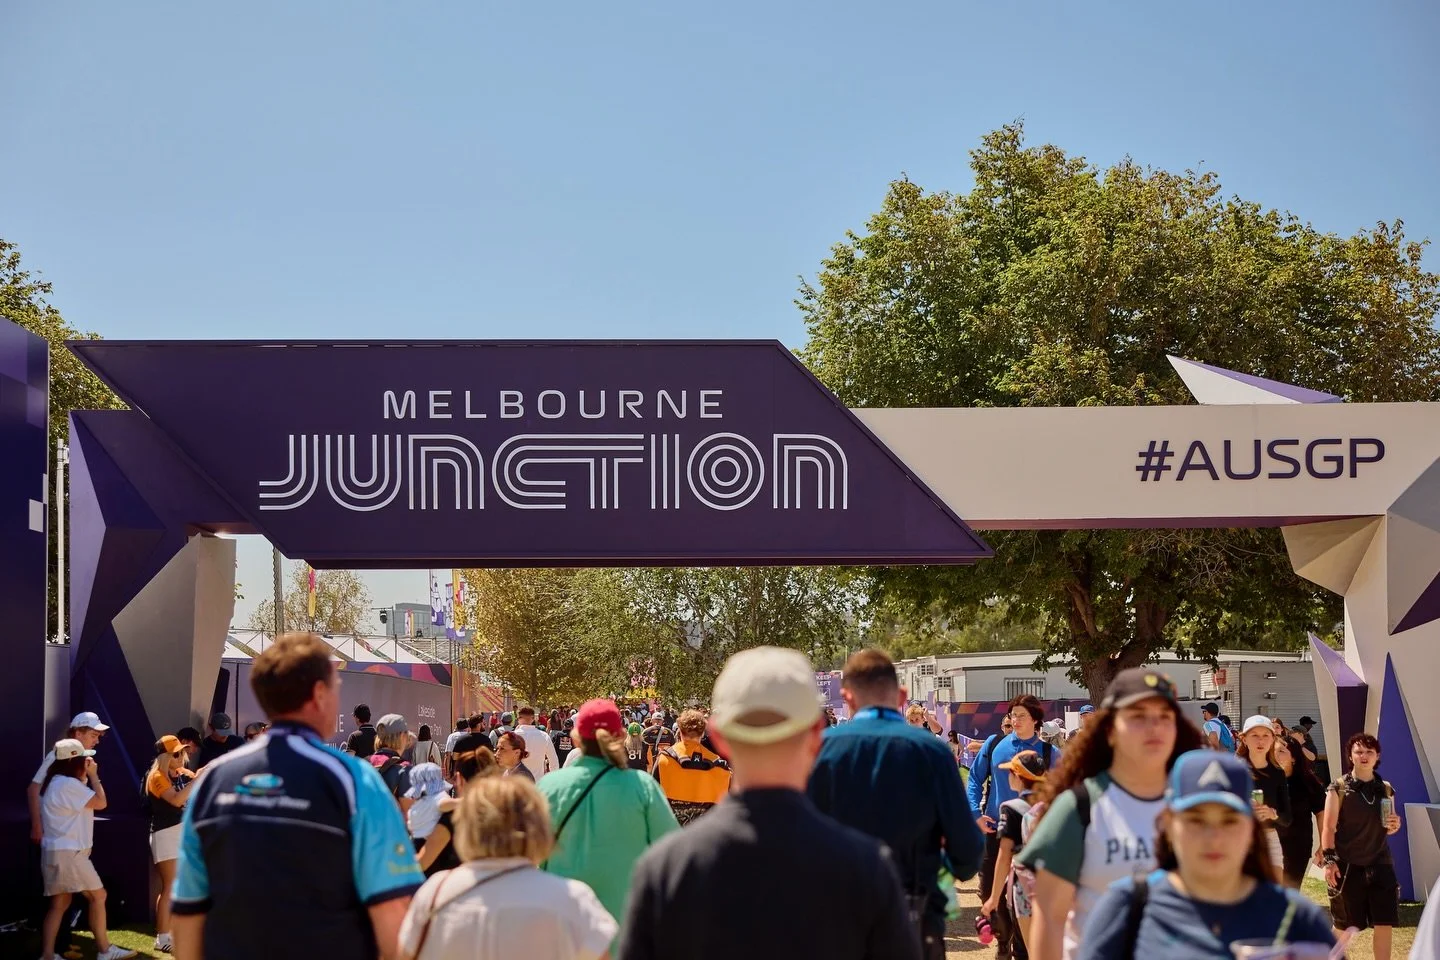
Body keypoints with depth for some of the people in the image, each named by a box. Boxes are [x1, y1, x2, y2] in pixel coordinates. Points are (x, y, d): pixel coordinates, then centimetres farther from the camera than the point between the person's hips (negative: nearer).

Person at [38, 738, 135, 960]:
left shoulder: (58, 782, 16)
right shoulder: (68, 784, -17)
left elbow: (90, 801, 20)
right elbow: (100, 802, -14)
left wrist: (87, 778, 14)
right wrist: (93, 775, -5)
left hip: (59, 851, 11)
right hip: (68, 852, -11)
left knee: (60, 903, 9)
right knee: (98, 895, -3)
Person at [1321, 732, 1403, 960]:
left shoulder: (1386, 790, 8)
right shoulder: (1339, 788, -4)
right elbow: (1329, 827, -7)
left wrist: (1394, 826, -5)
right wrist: (1329, 860, -17)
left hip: (1379, 864, 4)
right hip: (1347, 865, -3)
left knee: (1385, 924, -1)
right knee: (1344, 925, 5)